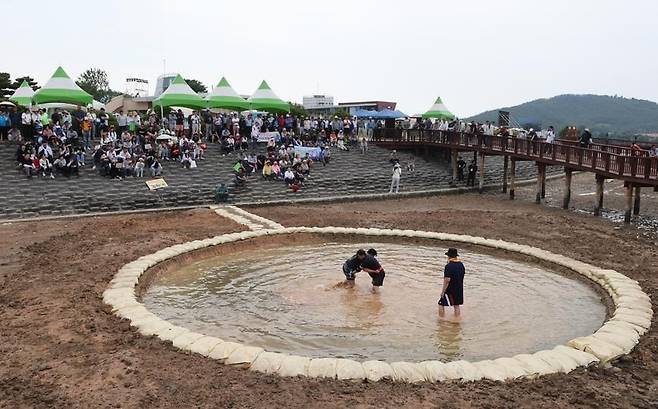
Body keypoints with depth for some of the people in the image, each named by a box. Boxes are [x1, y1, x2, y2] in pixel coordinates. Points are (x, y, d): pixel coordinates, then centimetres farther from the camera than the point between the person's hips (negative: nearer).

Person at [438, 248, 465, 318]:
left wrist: (443, 291, -18)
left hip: (450, 289, -7)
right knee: (456, 305, 17)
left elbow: (447, 280, -24)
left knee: (441, 304, 5)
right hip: (459, 289, 7)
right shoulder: (461, 265, 3)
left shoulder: (448, 266, -21)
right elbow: (463, 275, 13)